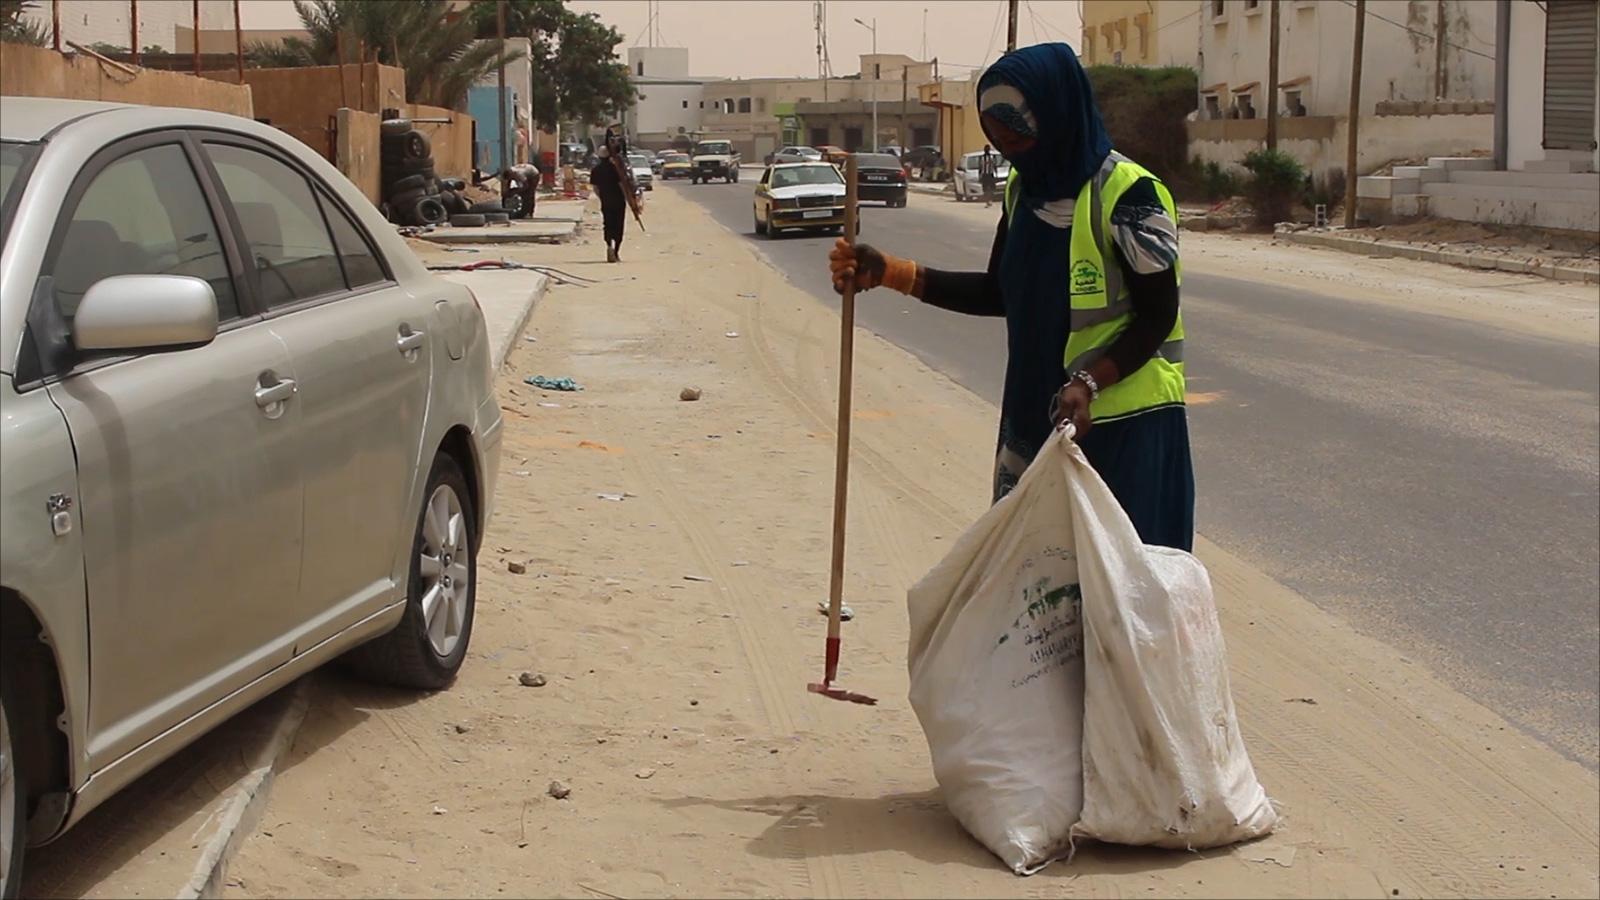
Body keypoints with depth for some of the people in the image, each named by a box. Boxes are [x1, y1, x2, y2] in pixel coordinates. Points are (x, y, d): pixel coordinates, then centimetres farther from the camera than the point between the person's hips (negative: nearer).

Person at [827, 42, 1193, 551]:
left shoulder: (1127, 194, -16)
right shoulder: (1025, 190, 7)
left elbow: (1157, 316, -14)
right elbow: (1001, 294, 14)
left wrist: (1088, 383, -28)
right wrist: (890, 274, 5)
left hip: (1123, 423, -7)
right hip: (1037, 414, 7)